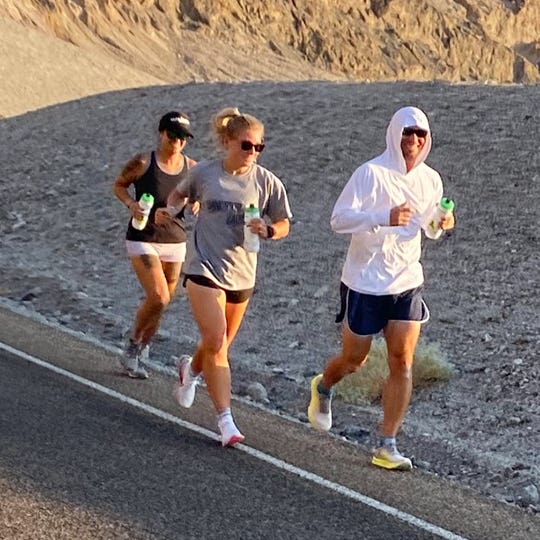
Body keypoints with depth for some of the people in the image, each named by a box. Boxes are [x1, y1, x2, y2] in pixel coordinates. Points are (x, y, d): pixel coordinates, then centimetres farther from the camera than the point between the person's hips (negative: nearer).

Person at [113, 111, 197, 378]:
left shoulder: (191, 168, 0)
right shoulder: (143, 163, -10)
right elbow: (119, 184, 4)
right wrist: (131, 203, -15)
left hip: (174, 243, 4)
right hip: (142, 240, -4)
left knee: (159, 301, 10)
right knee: (159, 298, -17)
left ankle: (140, 351, 31)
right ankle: (133, 343, 7)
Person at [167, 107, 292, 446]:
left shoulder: (266, 182, -4)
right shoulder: (204, 174, -4)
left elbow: (284, 225, 3)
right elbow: (181, 193, 18)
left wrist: (268, 230, -17)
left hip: (241, 275, 3)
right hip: (204, 268, -3)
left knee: (221, 346, 17)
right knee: (216, 343, -15)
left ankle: (191, 370, 52)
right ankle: (226, 421, -14)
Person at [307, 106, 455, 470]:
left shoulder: (431, 180, 3)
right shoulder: (371, 173, -15)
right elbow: (339, 219, -18)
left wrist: (443, 223, -7)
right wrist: (385, 218, -33)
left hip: (407, 283, 4)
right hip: (365, 283, -4)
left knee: (403, 362, -6)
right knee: (355, 359, 10)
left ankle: (387, 446, 1)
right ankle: (323, 388, 46)